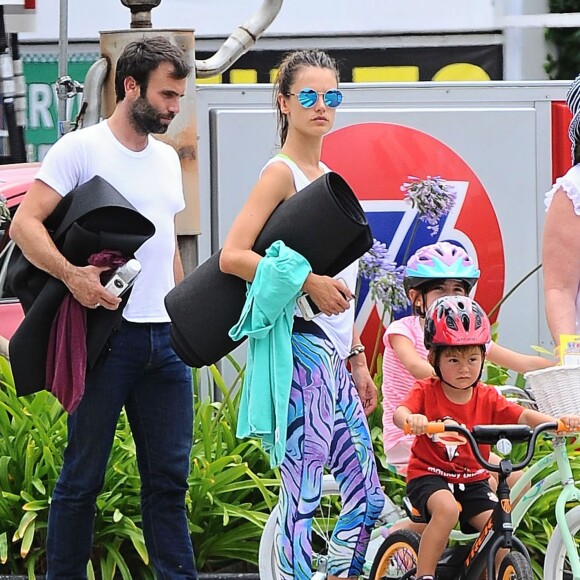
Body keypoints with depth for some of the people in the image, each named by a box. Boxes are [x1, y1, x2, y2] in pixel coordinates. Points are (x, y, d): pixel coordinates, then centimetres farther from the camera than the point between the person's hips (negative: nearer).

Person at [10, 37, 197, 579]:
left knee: (169, 475, 6)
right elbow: (25, 223, -12)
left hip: (165, 340, 6)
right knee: (83, 475, -1)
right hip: (105, 333, -6)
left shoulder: (167, 159, 18)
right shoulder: (80, 148, -5)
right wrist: (72, 274, -27)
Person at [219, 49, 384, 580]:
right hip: (305, 346, -9)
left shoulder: (326, 177, 19)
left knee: (368, 498, 8)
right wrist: (306, 281, -24)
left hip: (334, 355, 9)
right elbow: (232, 256, -19)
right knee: (303, 495, -11)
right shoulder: (282, 172, -7)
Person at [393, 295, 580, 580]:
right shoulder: (426, 391, -10)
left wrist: (557, 422, -26)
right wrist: (410, 419, -55)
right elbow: (399, 412, -28)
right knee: (447, 508, -34)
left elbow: (522, 416, -6)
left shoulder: (487, 398, 2)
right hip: (429, 475, -4)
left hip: (472, 479, 4)